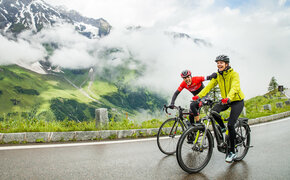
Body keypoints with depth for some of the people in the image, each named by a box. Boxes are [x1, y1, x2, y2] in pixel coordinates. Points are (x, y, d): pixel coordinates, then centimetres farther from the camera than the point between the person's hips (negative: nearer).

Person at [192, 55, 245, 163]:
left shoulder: (234, 74, -18)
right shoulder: (218, 76, -1)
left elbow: (234, 87, -35)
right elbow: (209, 86, -11)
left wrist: (228, 98, -54)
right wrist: (199, 95, -26)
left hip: (237, 101, -5)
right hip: (225, 101, 5)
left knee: (230, 125, -16)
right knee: (214, 111, -25)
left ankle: (232, 152, -2)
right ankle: (222, 128, 6)